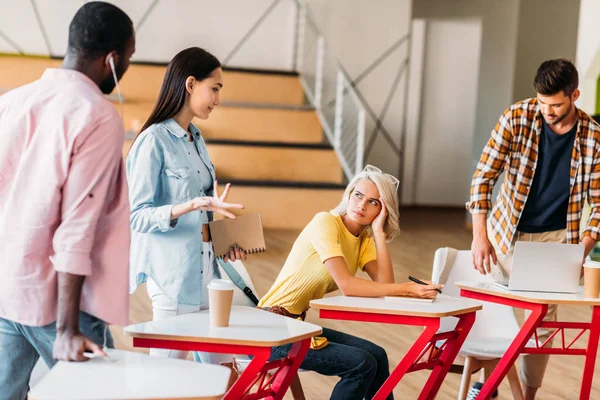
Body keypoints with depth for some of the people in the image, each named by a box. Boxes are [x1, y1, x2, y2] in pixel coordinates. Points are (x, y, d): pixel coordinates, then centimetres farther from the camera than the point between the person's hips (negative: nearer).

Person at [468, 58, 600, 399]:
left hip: (555, 238, 0)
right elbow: (484, 176, -13)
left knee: (542, 318, 4)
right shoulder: (517, 118, -15)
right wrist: (480, 236, -19)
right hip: (507, 230, 0)